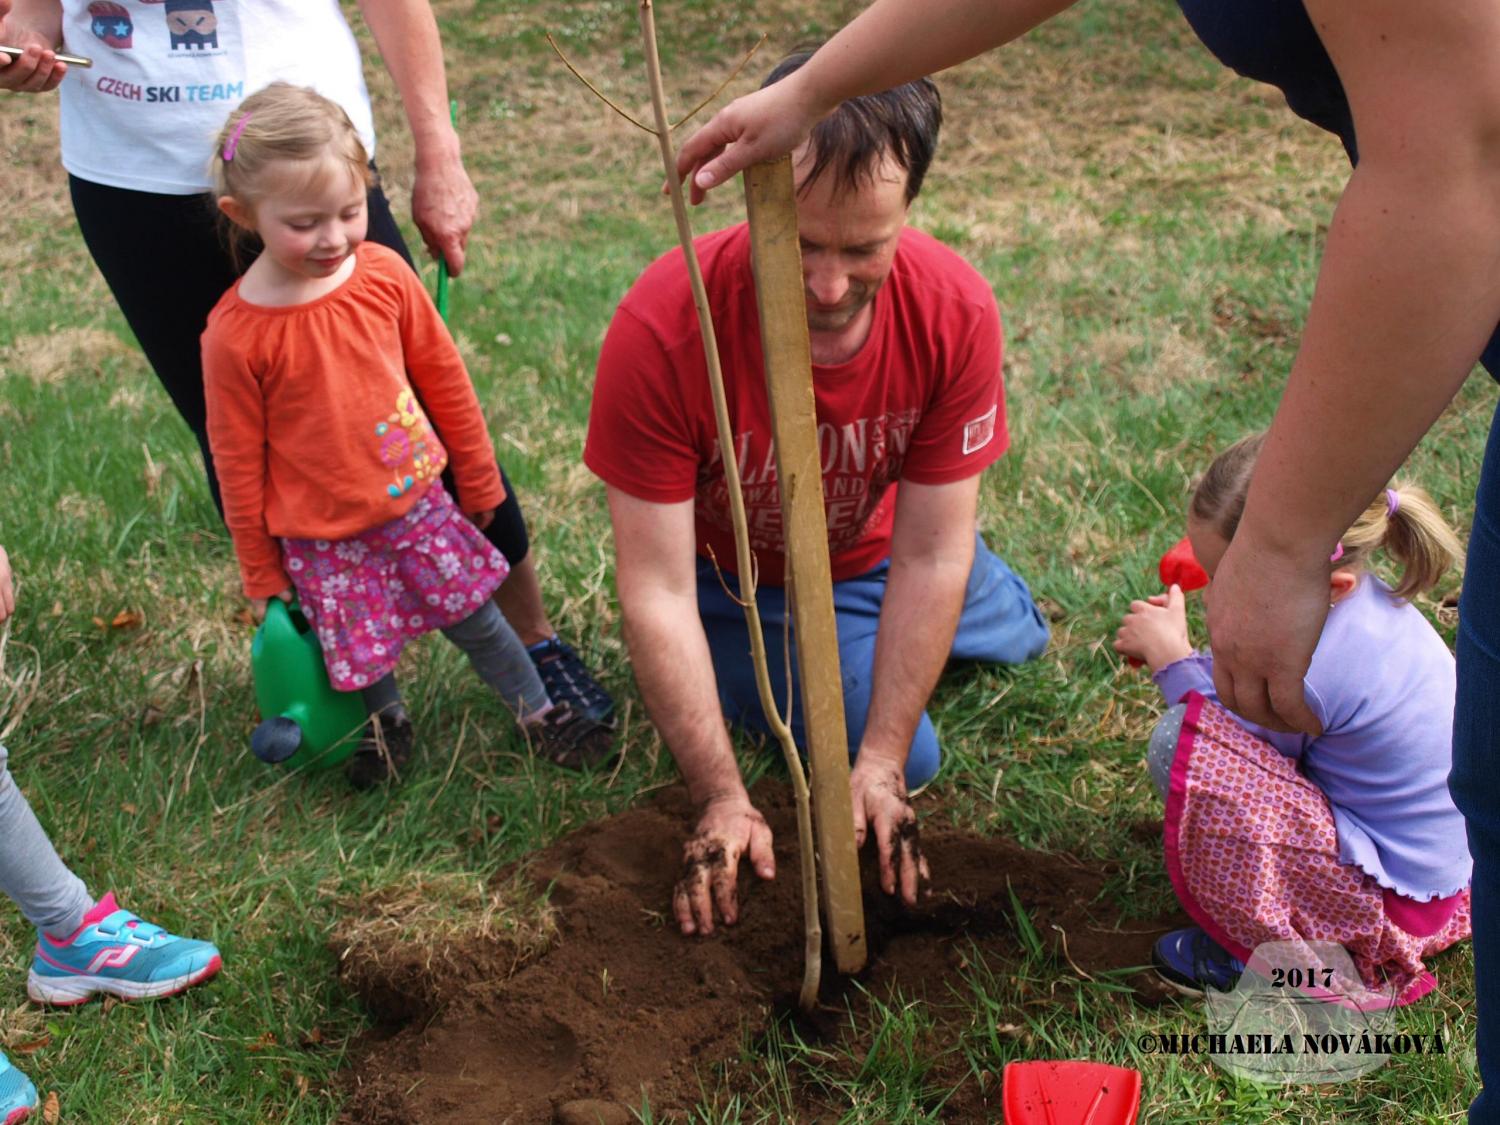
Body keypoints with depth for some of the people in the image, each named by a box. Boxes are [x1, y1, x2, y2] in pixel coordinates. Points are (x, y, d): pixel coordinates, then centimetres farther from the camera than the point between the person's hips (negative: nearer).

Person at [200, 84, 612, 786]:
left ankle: (538, 710, 34)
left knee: (474, 616, 13)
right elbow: (239, 463, -8)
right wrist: (261, 574, 0)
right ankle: (387, 724, 42)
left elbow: (443, 377, 3)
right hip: (321, 535, -2)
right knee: (359, 651, 10)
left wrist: (478, 481, 12)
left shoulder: (383, 274, -11)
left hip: (415, 497, 3)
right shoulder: (234, 335, -20)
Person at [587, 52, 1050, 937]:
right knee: (914, 758, -10)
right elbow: (657, 593, -33)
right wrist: (723, 800, -34)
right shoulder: (664, 329, -40)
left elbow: (930, 556, -25)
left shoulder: (956, 312, -32)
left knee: (1018, 638, 23)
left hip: (869, 552, 4)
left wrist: (881, 764, -26)